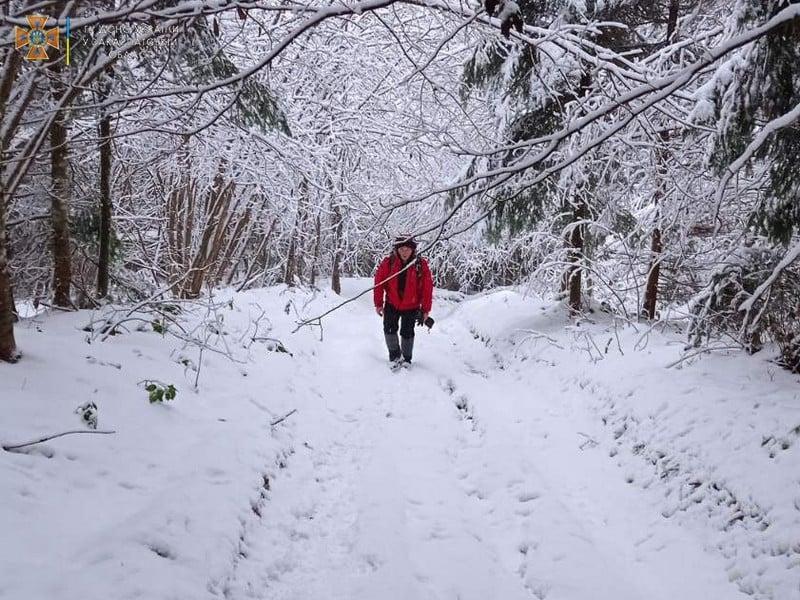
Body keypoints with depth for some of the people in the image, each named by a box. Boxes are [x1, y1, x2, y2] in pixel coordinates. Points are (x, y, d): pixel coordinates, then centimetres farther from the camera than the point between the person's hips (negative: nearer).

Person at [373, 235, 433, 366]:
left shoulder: (421, 265, -13)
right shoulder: (388, 263, -13)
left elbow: (427, 288, -9)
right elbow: (379, 283, -6)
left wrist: (426, 309, -7)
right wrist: (378, 303, -4)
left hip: (411, 307, -1)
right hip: (391, 304, 1)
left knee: (407, 333, 6)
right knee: (389, 329, -5)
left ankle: (406, 359, 24)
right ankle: (395, 355, 16)